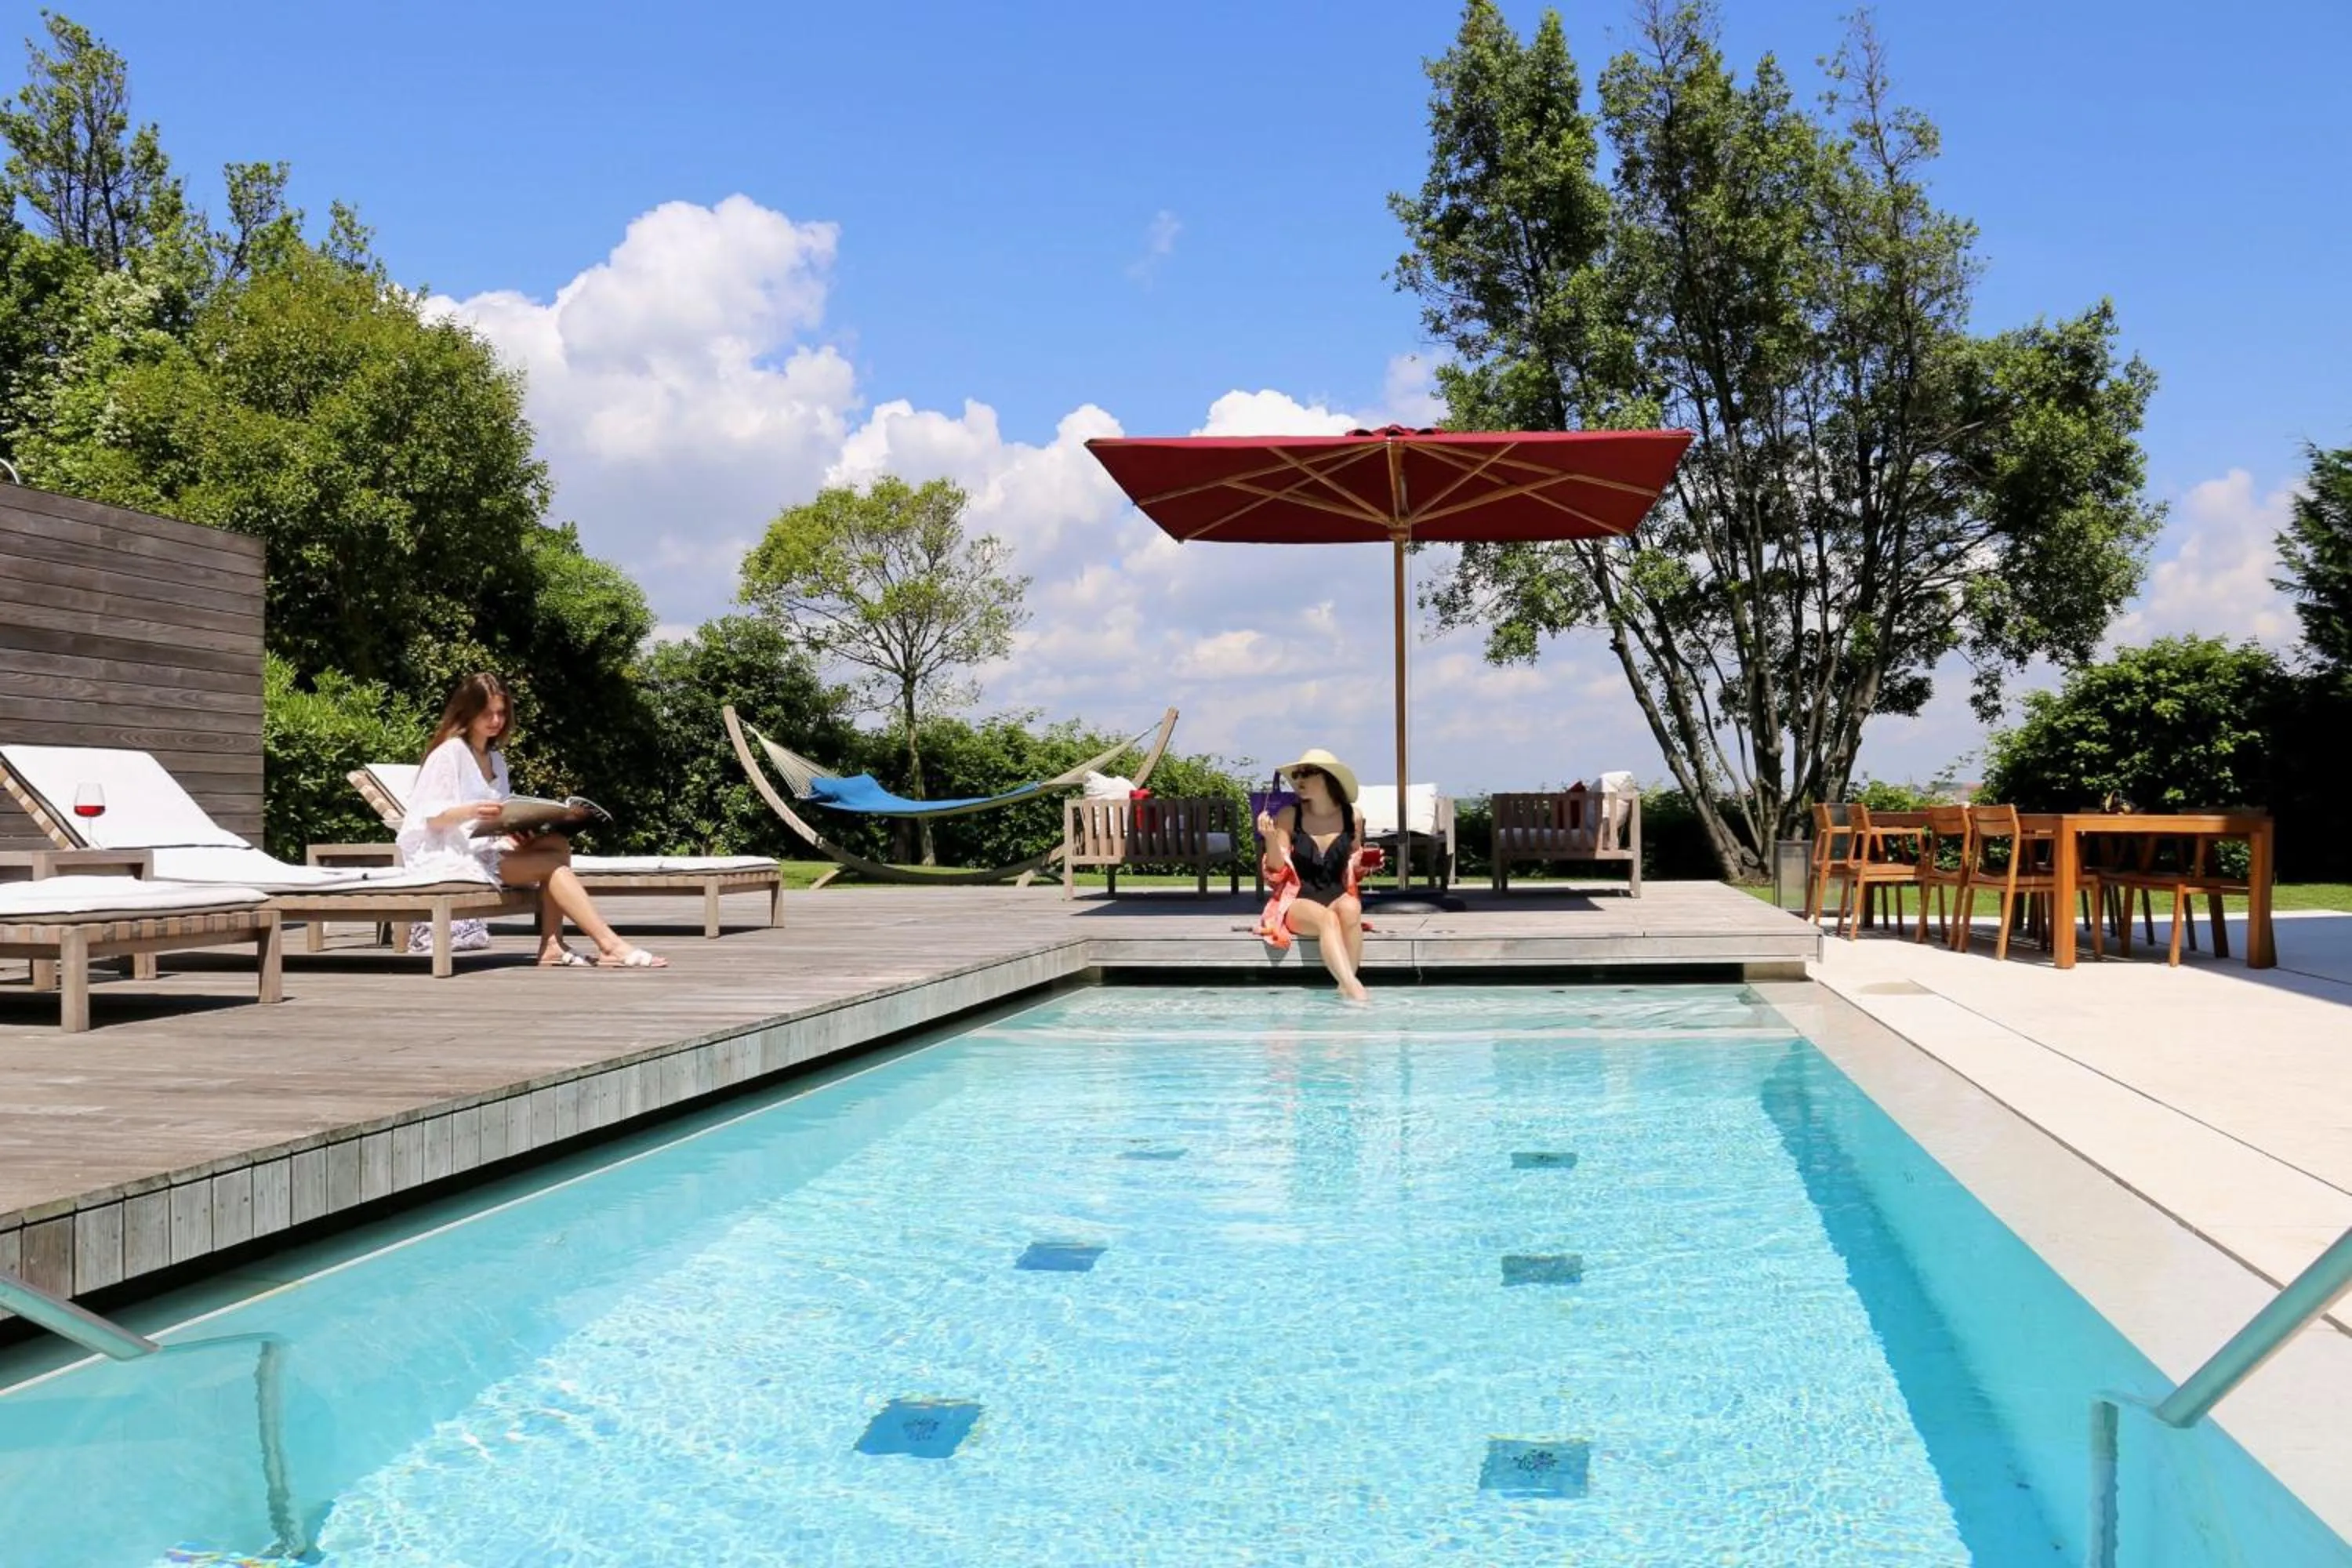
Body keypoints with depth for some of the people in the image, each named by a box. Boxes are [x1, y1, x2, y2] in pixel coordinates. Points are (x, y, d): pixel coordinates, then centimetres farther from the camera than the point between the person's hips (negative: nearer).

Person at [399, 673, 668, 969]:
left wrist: (515, 832, -6)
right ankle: (610, 945, -30)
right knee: (553, 863, -22)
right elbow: (433, 817, -14)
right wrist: (471, 811, -33)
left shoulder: (496, 759, 19)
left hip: (484, 850, 8)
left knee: (558, 844, -15)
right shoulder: (449, 752, -6)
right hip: (443, 855, -8)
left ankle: (552, 945, -22)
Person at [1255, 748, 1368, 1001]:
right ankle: (1355, 990, -48)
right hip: (1298, 903, -2)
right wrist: (1270, 838, -19)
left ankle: (1347, 986, -31)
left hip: (1339, 897, 2)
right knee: (1327, 918, -36)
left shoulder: (1352, 818, 4)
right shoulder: (1289, 816, -1)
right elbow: (1276, 872, -3)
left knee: (1351, 909, -35)